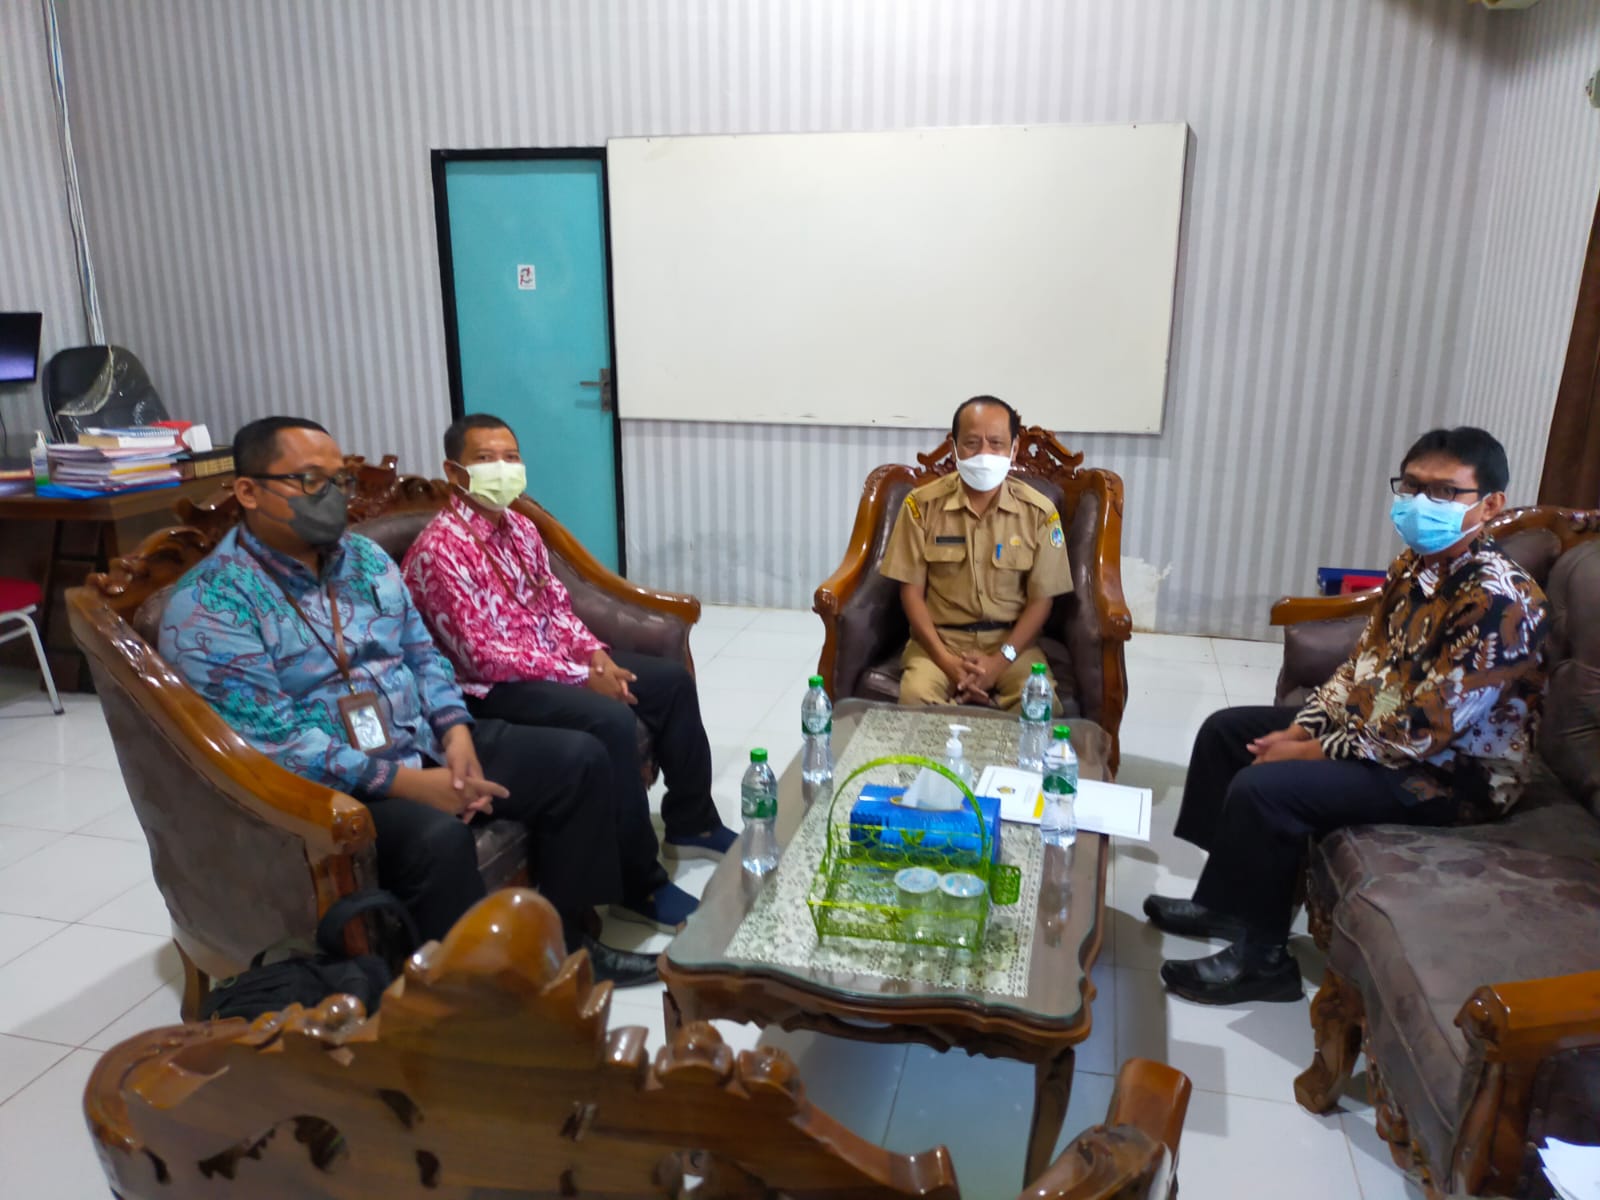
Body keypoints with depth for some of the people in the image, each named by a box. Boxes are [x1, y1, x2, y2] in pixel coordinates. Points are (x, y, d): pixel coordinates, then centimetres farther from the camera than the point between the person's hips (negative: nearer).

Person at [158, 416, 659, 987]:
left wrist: (456, 736, -9)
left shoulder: (365, 557, 8)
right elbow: (273, 742, -20)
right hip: (320, 785, -7)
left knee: (579, 762, -3)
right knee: (437, 835, -36)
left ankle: (566, 937, 11)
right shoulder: (207, 604, -13)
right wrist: (412, 783, -24)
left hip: (425, 745, 7)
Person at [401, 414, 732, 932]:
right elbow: (482, 655, -23)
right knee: (611, 721, -32)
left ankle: (691, 823, 16)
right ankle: (640, 887, -19)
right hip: (492, 687, -9)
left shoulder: (519, 527, 8)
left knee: (674, 681, 3)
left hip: (555, 659, 9)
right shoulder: (440, 548, -19)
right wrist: (580, 675, -22)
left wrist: (595, 654, -6)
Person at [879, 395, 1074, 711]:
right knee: (916, 695, -31)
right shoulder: (922, 504, -4)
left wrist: (999, 661, -14)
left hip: (1011, 640, 1)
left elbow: (1041, 598, -1)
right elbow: (911, 591, -3)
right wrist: (945, 659, -15)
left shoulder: (1039, 512, -3)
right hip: (940, 638, 0)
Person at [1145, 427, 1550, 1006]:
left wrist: (1304, 753, -19)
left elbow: (1419, 735, -28)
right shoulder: (1414, 565, 0)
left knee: (1262, 790, -26)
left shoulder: (1497, 601, -26)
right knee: (1226, 730, 10)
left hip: (1452, 774, -10)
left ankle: (1260, 957, -4)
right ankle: (1223, 901, 19)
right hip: (1375, 726, 10)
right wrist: (1298, 729, -4)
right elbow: (1364, 661, 9)